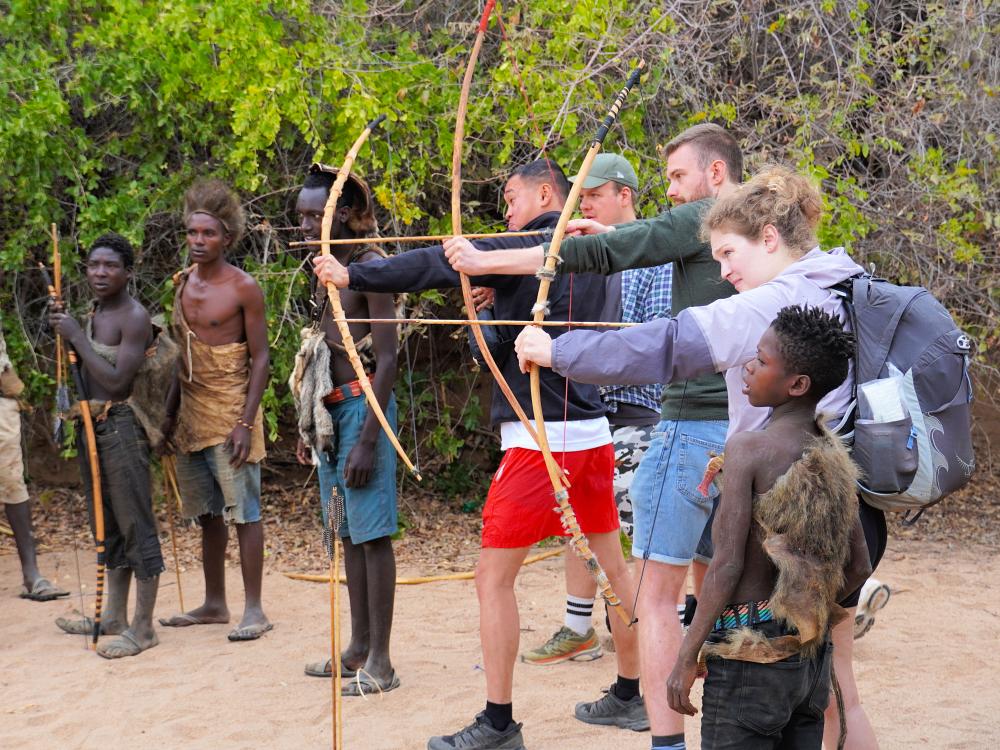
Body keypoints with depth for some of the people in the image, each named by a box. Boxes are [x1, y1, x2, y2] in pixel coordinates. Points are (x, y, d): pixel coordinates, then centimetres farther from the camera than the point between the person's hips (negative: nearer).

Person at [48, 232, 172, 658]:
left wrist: (77, 337, -16)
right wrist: (64, 332, 6)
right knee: (108, 524, 16)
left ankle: (142, 627, -3)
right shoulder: (94, 314, 14)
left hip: (121, 426, -9)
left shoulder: (134, 318, -13)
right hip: (92, 427, 10)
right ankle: (114, 617, 26)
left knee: (135, 523, -6)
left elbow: (116, 381, -21)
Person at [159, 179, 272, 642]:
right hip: (192, 413, 7)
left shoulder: (243, 288, -9)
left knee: (243, 511, -4)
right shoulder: (183, 284, 10)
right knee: (207, 513, 12)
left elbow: (260, 357, -9)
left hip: (230, 413, -7)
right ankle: (214, 603, 21)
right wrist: (171, 413, 14)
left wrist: (247, 421, -16)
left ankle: (253, 609, 0)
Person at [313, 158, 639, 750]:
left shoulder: (528, 247, -10)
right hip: (592, 431, 8)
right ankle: (631, 693, 24)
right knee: (616, 566, 15)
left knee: (495, 576, -1)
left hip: (541, 438, -8)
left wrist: (352, 275, -18)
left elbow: (435, 266, -18)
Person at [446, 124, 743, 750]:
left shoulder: (705, 218, -9)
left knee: (657, 589, -5)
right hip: (743, 432, 8)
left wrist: (485, 262, -7)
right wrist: (618, 238, 18)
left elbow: (597, 254, -12)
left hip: (694, 424, -8)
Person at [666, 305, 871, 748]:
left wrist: (686, 657, -12)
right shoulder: (834, 457, 7)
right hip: (812, 656, 7)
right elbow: (858, 568, 12)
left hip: (751, 654, -7)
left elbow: (727, 565, -17)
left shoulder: (748, 449, -14)